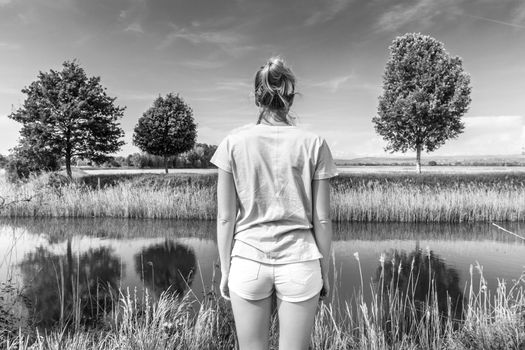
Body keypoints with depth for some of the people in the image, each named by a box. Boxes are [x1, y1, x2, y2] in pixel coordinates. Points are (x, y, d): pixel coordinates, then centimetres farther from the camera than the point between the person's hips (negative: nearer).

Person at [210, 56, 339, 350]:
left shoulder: (233, 143, -5)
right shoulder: (314, 144, -5)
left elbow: (225, 218, -3)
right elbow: (322, 219, -2)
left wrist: (225, 270, 8)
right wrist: (325, 271, 9)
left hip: (248, 262, 1)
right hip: (299, 263, 0)